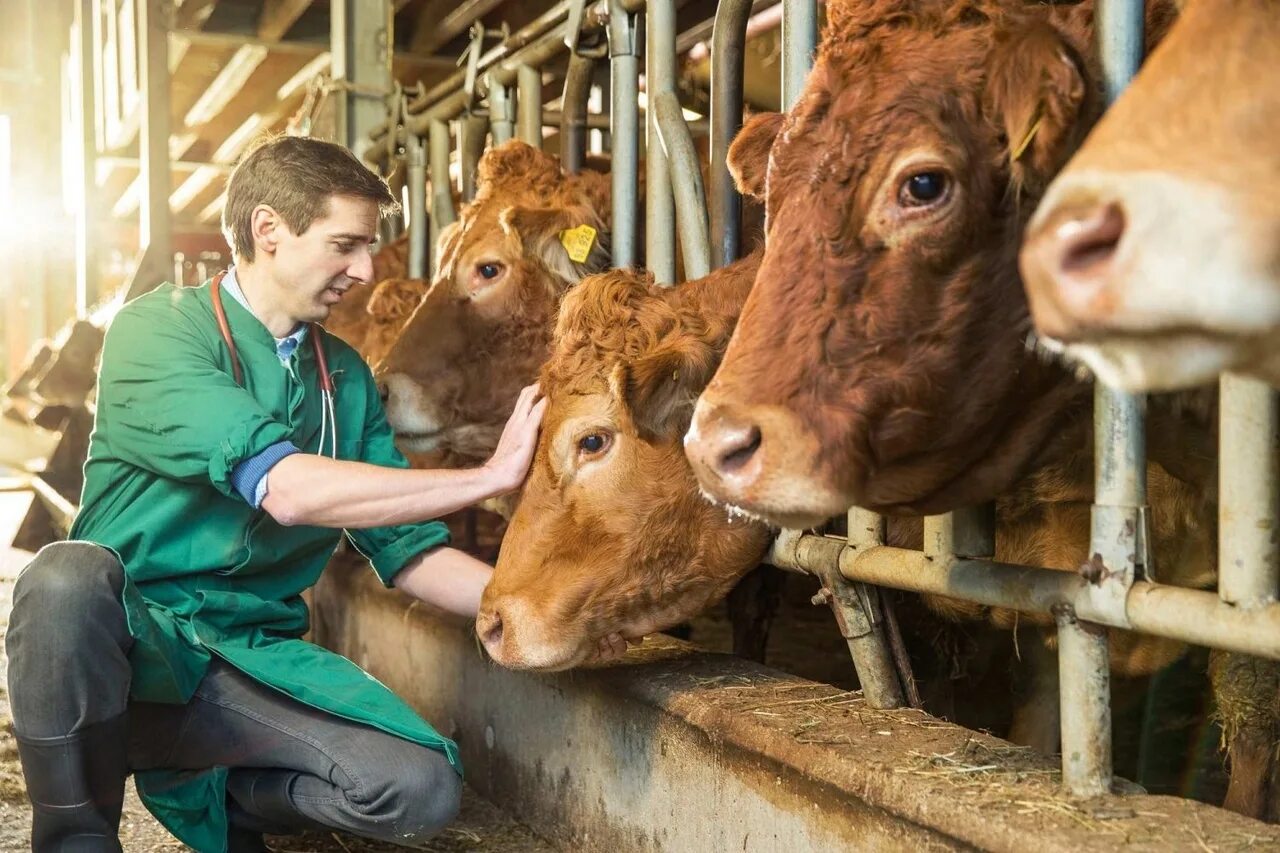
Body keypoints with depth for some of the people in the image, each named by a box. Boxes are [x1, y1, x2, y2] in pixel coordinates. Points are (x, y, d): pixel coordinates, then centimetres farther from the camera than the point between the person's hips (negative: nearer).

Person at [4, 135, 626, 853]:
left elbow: (405, 549, 7)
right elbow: (287, 488, -26)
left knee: (424, 790, -18)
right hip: (130, 634, -4)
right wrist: (490, 476, -23)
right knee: (70, 577, -38)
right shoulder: (157, 330, -12)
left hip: (254, 652, 5)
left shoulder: (345, 377, 8)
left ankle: (196, 786, 6)